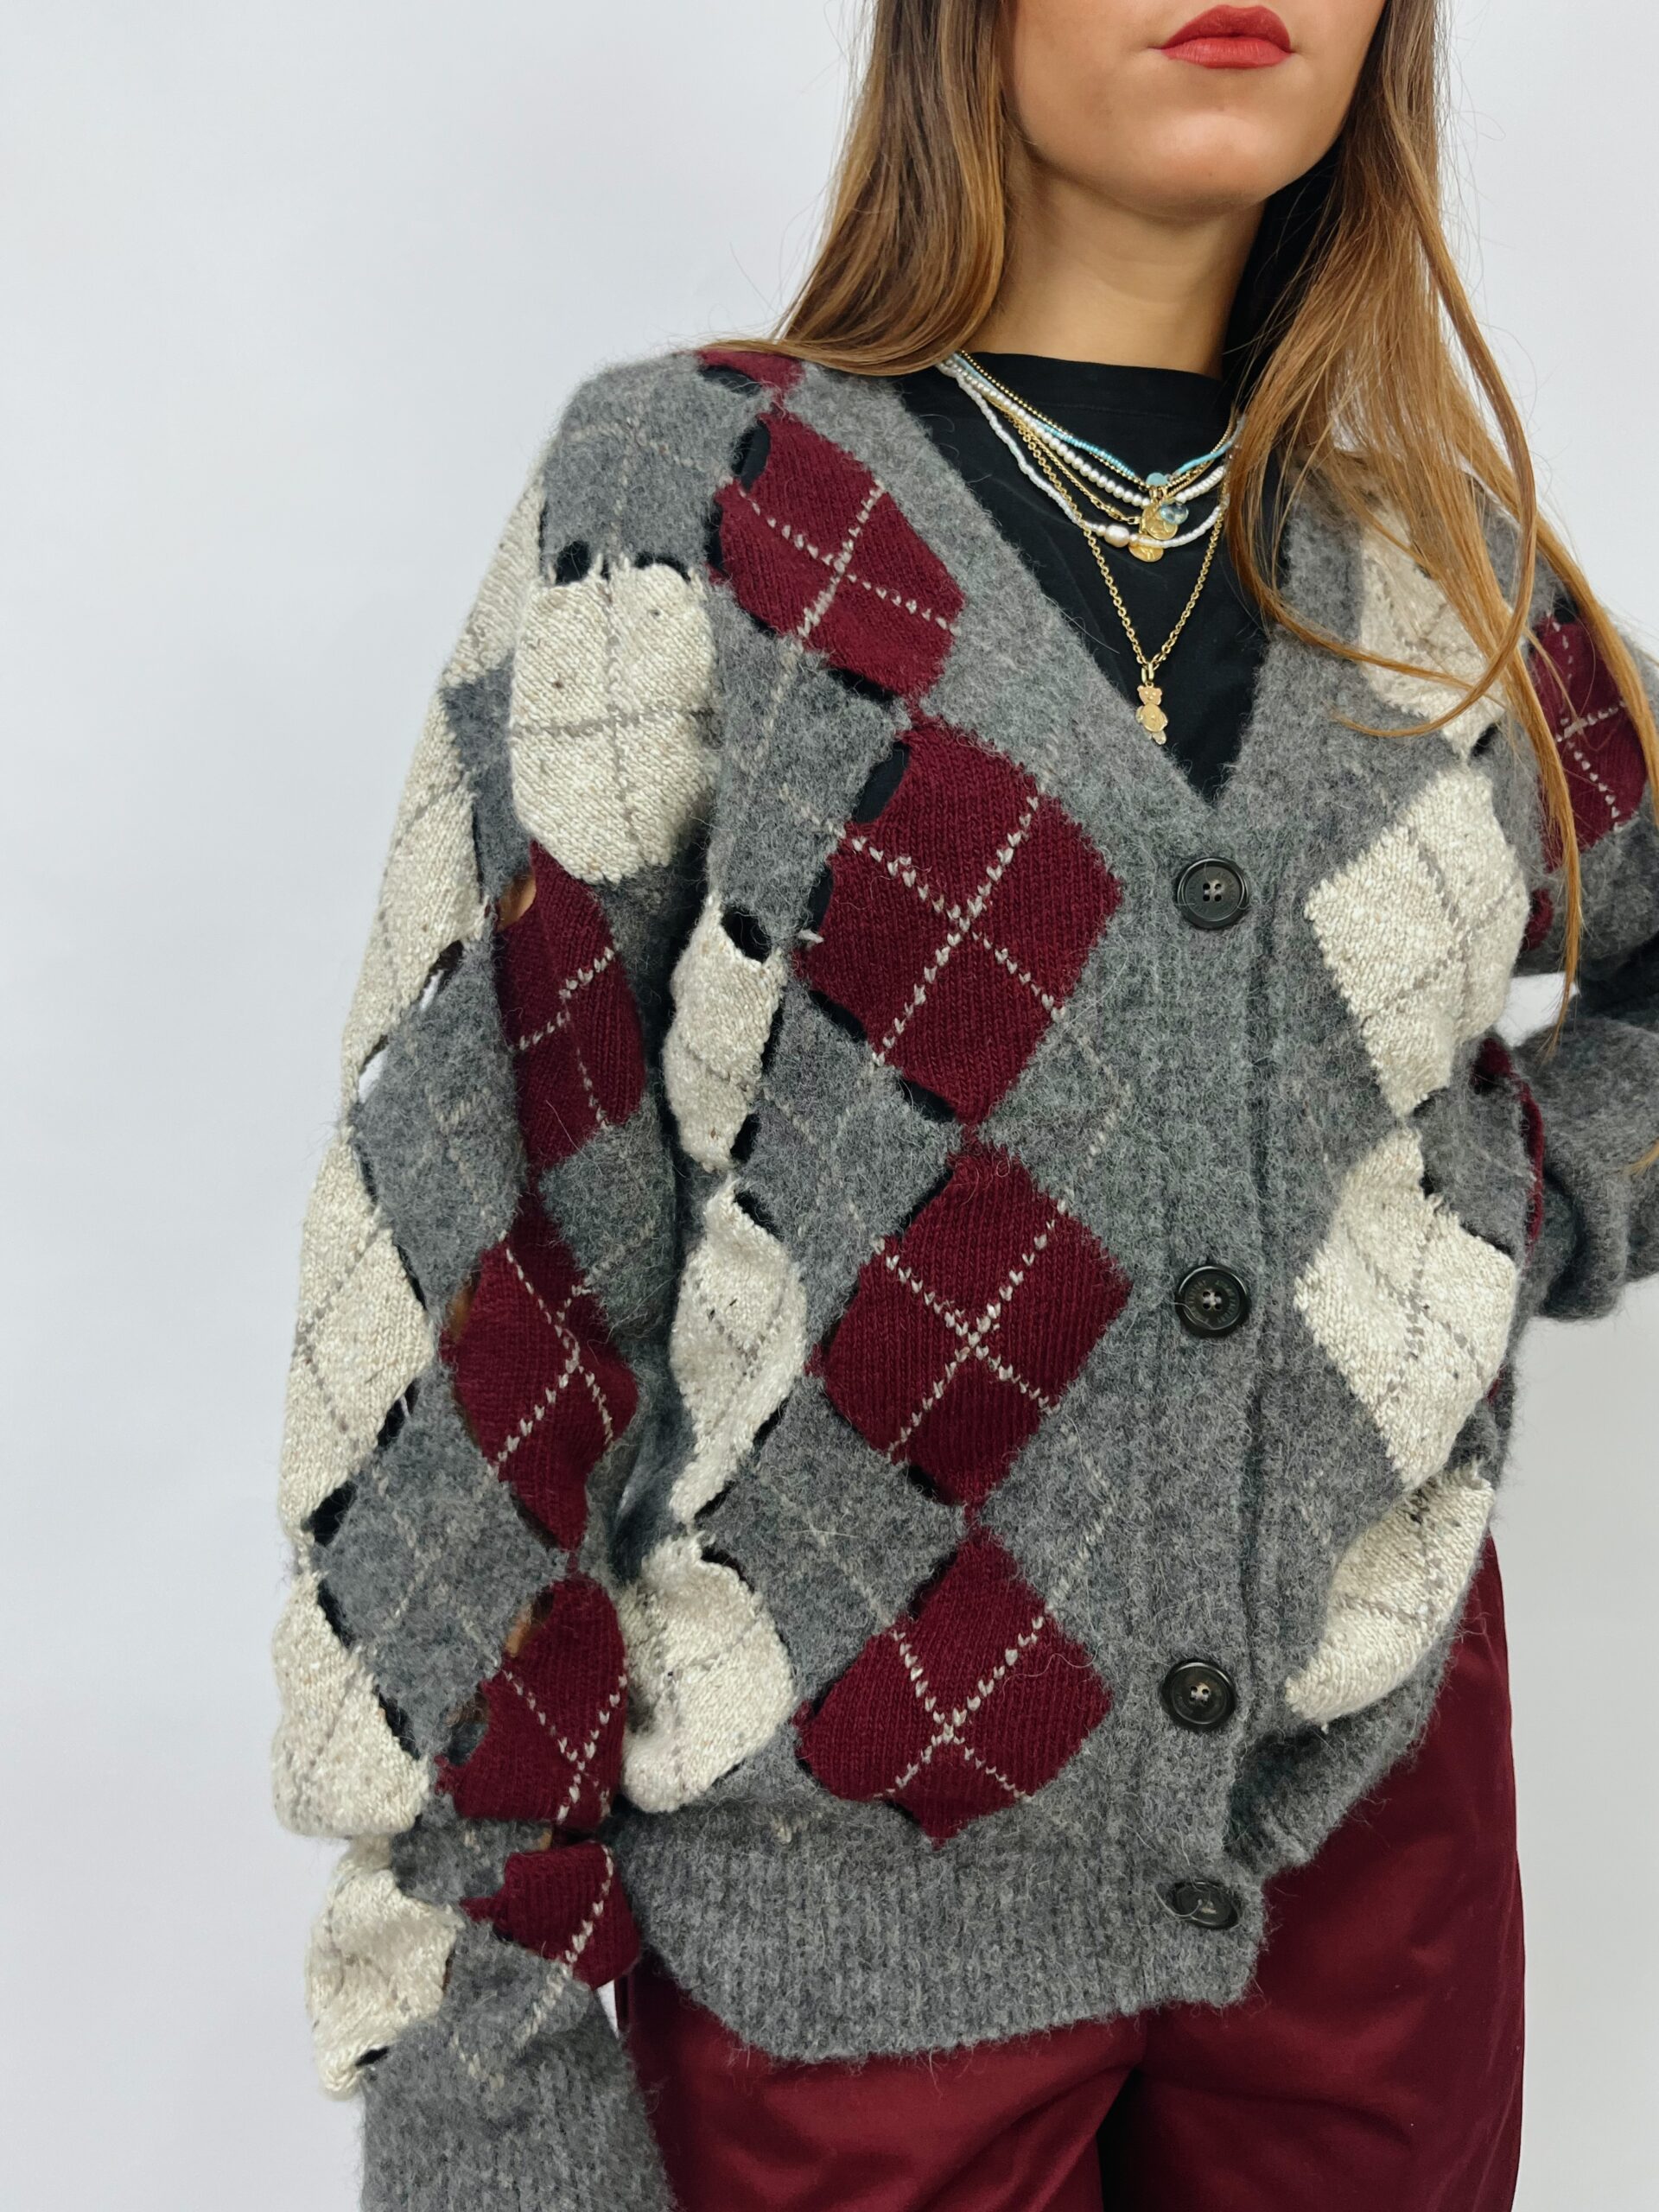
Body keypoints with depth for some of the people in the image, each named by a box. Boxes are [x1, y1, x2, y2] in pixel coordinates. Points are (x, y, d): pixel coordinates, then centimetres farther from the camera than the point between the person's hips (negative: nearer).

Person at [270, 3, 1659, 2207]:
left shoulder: (1439, 548, 2)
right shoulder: (686, 499, -9)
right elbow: (467, 1268, -11)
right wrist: (472, 2024, -10)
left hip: (1373, 1794, 4)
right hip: (846, 1886, -3)